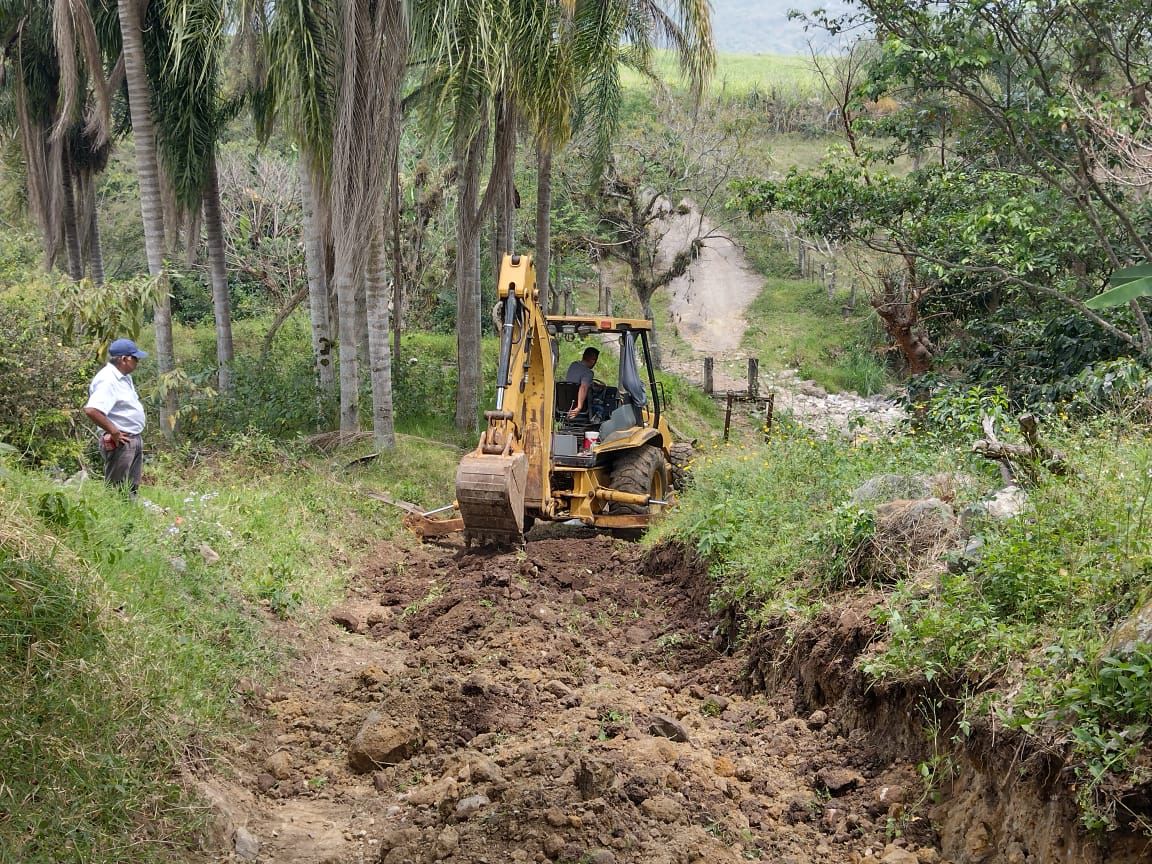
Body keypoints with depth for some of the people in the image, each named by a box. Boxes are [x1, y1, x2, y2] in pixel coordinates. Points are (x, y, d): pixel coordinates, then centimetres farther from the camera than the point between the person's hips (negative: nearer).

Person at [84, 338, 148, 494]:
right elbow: (91, 410, -31)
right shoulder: (107, 380, -18)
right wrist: (114, 432, -23)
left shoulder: (125, 377, 13)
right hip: (121, 442, -10)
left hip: (134, 440, 10)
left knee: (132, 488, 14)